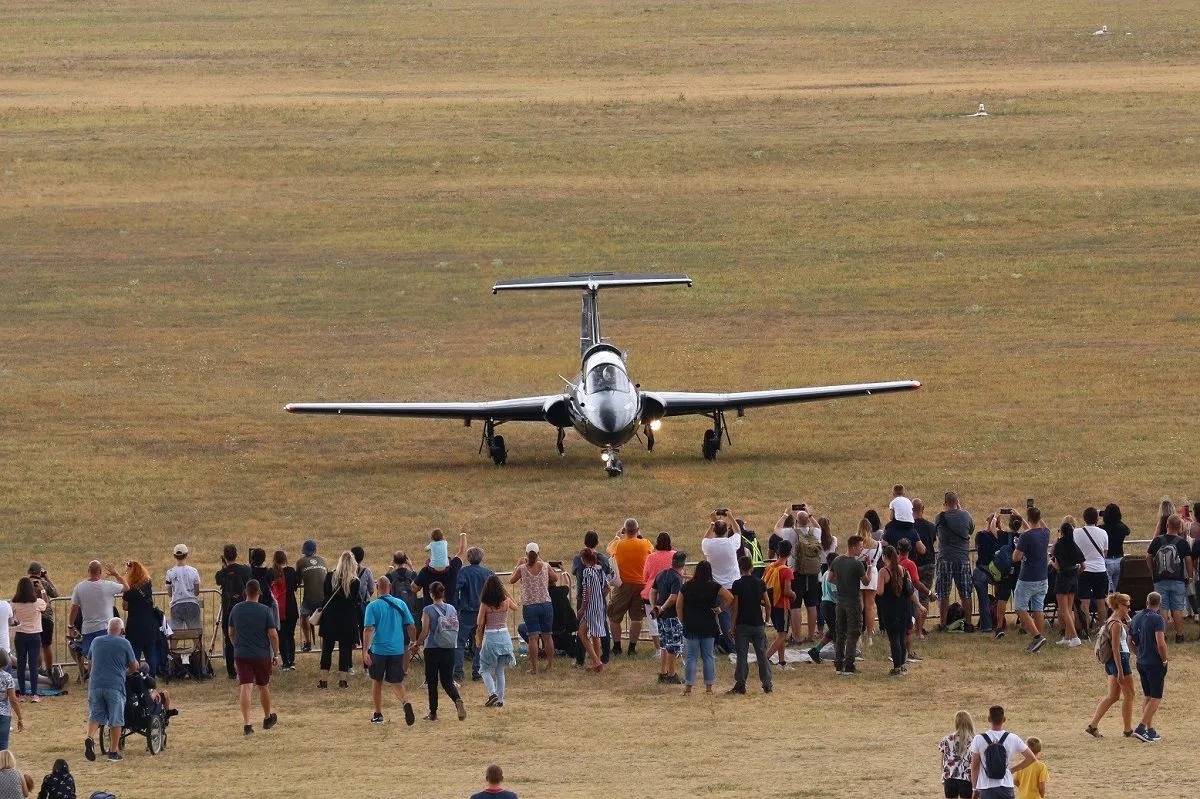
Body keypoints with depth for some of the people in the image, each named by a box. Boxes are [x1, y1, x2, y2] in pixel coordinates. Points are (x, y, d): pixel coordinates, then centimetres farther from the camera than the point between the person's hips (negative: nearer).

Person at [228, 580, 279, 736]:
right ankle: (268, 718, 36)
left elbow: (231, 633, 13)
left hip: (241, 654, 1)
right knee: (263, 687, 17)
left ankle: (246, 723, -15)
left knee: (245, 688, -4)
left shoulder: (236, 610, 1)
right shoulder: (265, 611, -9)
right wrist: (276, 655, 2)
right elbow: (273, 635, -9)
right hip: (262, 655, -1)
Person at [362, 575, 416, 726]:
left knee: (377, 681, 17)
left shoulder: (373, 606, -7)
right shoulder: (400, 604, 3)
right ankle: (405, 703, -22)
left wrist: (365, 651, -16)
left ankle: (378, 714, 22)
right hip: (398, 650, 2)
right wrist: (413, 644, 19)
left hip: (378, 649, -2)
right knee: (396, 683, 7)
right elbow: (411, 627, 4)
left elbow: (368, 629, -15)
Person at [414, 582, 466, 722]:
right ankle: (458, 701, -21)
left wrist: (418, 643, 6)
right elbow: (456, 629, 8)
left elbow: (425, 631, -11)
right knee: (447, 681, 8)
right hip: (449, 650, 4)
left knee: (432, 682, 8)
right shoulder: (452, 609, 2)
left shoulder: (428, 610, -10)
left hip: (433, 649, -4)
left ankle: (433, 713, 12)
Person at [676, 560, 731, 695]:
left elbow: (678, 606, 3)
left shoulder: (687, 586, 0)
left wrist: (683, 622, 11)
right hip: (708, 626, 0)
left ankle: (688, 686, -1)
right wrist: (721, 609, 3)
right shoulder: (714, 586, -4)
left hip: (691, 627, 0)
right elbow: (730, 597, -8)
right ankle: (709, 687, 7)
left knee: (691, 656, 3)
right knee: (708, 656, 6)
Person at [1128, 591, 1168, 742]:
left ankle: (1151, 731, 16)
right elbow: (1161, 643, -24)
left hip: (1141, 663, 7)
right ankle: (1141, 728, -11)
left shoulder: (1136, 618, 7)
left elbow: (1130, 641, 13)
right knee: (1156, 698, -2)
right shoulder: (1157, 619, -16)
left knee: (1148, 697, 15)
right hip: (1155, 664, -7)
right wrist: (1164, 660, -10)